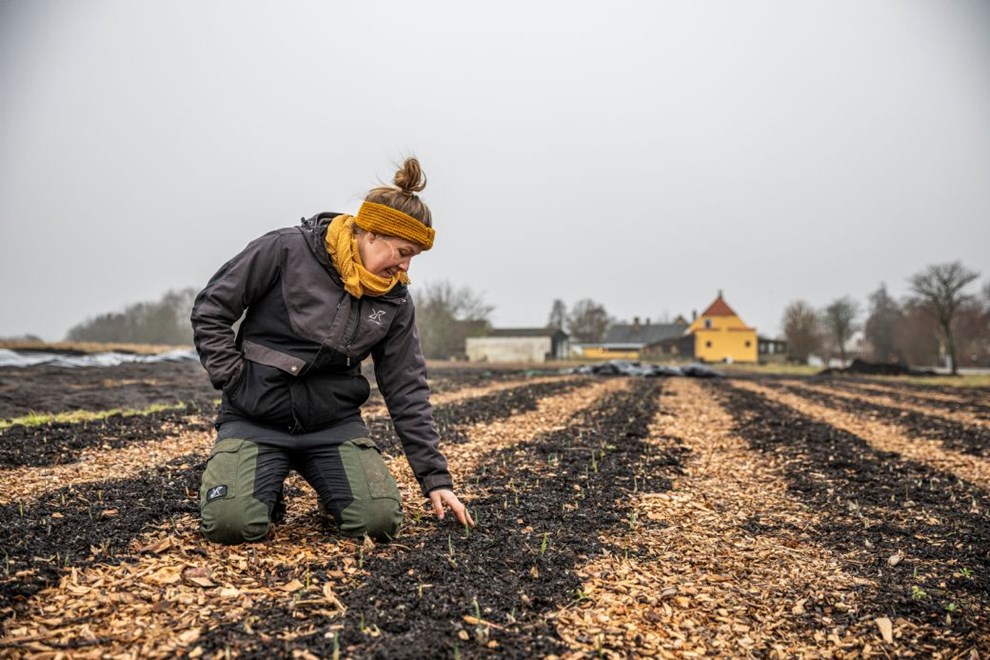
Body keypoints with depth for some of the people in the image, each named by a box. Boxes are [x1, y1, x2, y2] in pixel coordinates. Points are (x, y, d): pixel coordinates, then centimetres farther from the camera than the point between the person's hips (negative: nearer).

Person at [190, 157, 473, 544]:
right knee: (232, 523, -23)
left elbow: (407, 390, 2)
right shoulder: (286, 250, -12)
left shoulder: (394, 301, -1)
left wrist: (435, 476, 1)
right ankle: (266, 486, 11)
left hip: (334, 423, 2)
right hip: (256, 419, -2)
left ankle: (334, 491, 16)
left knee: (381, 521, -18)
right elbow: (210, 310, -4)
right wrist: (233, 380, -10)